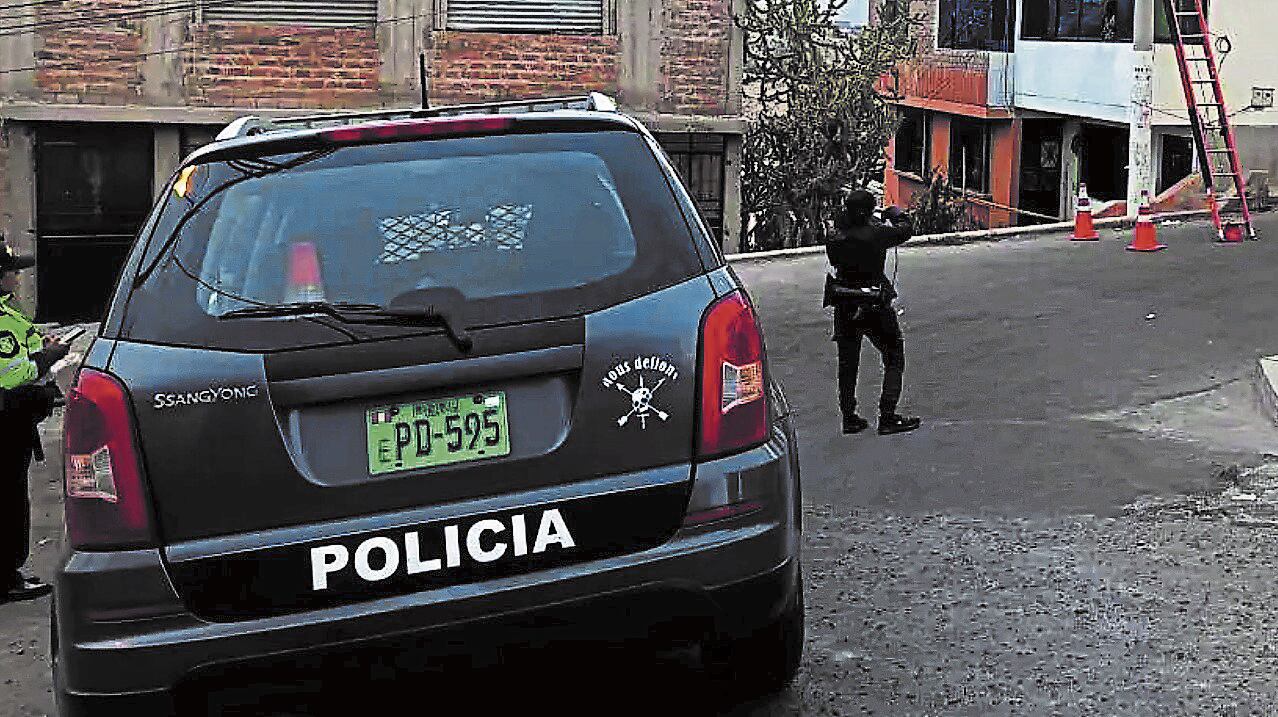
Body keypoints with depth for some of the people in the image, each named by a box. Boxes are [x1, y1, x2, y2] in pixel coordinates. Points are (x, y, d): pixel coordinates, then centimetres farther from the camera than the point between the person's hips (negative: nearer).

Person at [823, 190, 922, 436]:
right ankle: (887, 418, 3)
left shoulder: (837, 238, -4)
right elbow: (906, 230, -3)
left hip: (844, 308, 5)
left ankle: (849, 418, 19)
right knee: (894, 359, 8)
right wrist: (897, 215, 19)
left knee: (847, 363, 15)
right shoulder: (876, 234, -16)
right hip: (875, 306, -5)